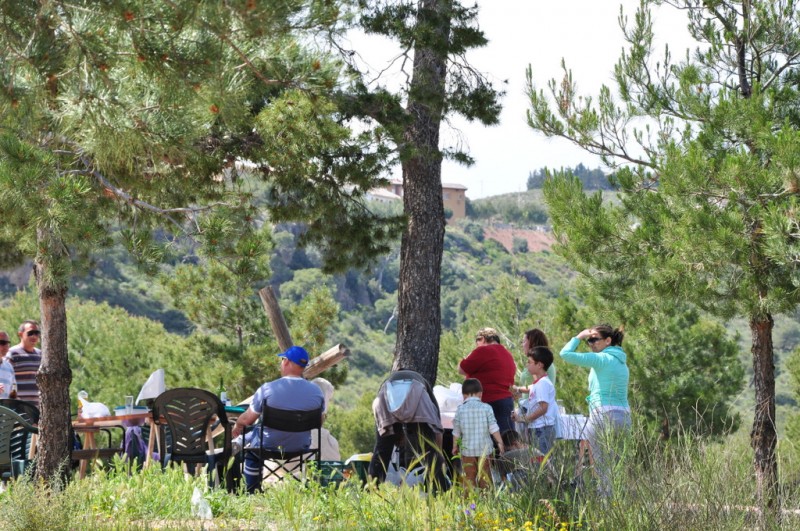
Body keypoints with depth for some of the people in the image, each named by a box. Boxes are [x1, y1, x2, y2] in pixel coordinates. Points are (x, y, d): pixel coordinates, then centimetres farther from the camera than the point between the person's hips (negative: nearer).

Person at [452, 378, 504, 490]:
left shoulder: (460, 409, -1)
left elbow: (456, 432, 3)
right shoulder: (486, 408, -3)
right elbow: (493, 428, -5)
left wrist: (455, 446, 15)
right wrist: (500, 442, 4)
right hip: (485, 448, 0)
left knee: (469, 477, 3)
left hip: (467, 448, 0)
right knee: (485, 477, 7)